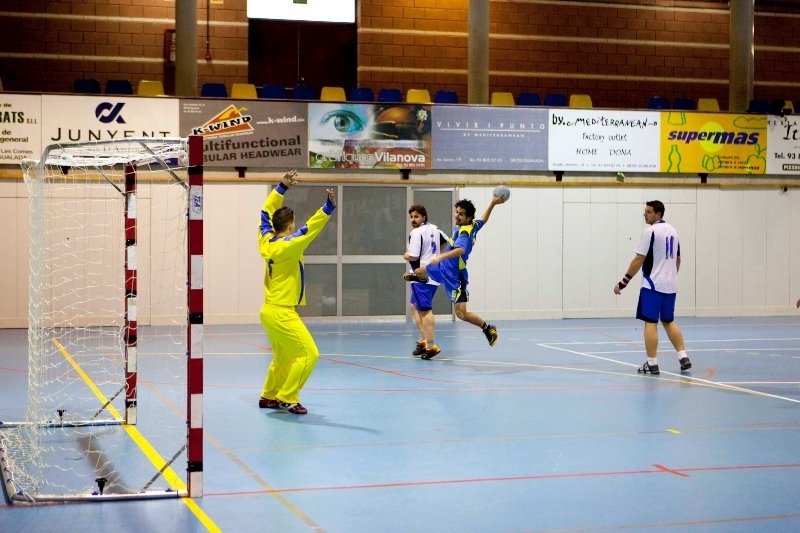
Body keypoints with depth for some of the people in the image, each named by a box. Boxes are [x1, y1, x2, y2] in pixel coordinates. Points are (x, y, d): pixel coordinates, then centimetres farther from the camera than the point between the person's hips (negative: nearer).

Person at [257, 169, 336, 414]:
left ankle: (268, 396, 29)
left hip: (269, 311, 9)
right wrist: (328, 208, -36)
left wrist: (281, 188, 18)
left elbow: (266, 213, 17)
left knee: (283, 357, 20)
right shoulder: (287, 246, -17)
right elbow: (309, 230, -30)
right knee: (308, 354, -6)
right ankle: (287, 398, -2)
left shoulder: (266, 242, 4)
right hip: (281, 313, -9)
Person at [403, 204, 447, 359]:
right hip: (434, 275, 10)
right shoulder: (434, 229, 13)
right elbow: (446, 241, 30)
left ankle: (431, 346, -14)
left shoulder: (416, 233, -14)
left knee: (425, 310, -10)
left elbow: (413, 256, -20)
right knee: (413, 306, 19)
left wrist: (405, 256, 1)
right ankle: (423, 340, 17)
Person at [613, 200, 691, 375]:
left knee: (650, 323, -4)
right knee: (668, 321, 17)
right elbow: (678, 259, 20)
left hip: (653, 285, -8)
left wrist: (623, 283, -10)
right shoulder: (672, 231, 13)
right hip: (670, 285, 8)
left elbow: (638, 260, -14)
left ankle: (652, 364, -4)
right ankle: (683, 357, 10)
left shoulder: (651, 231, -11)